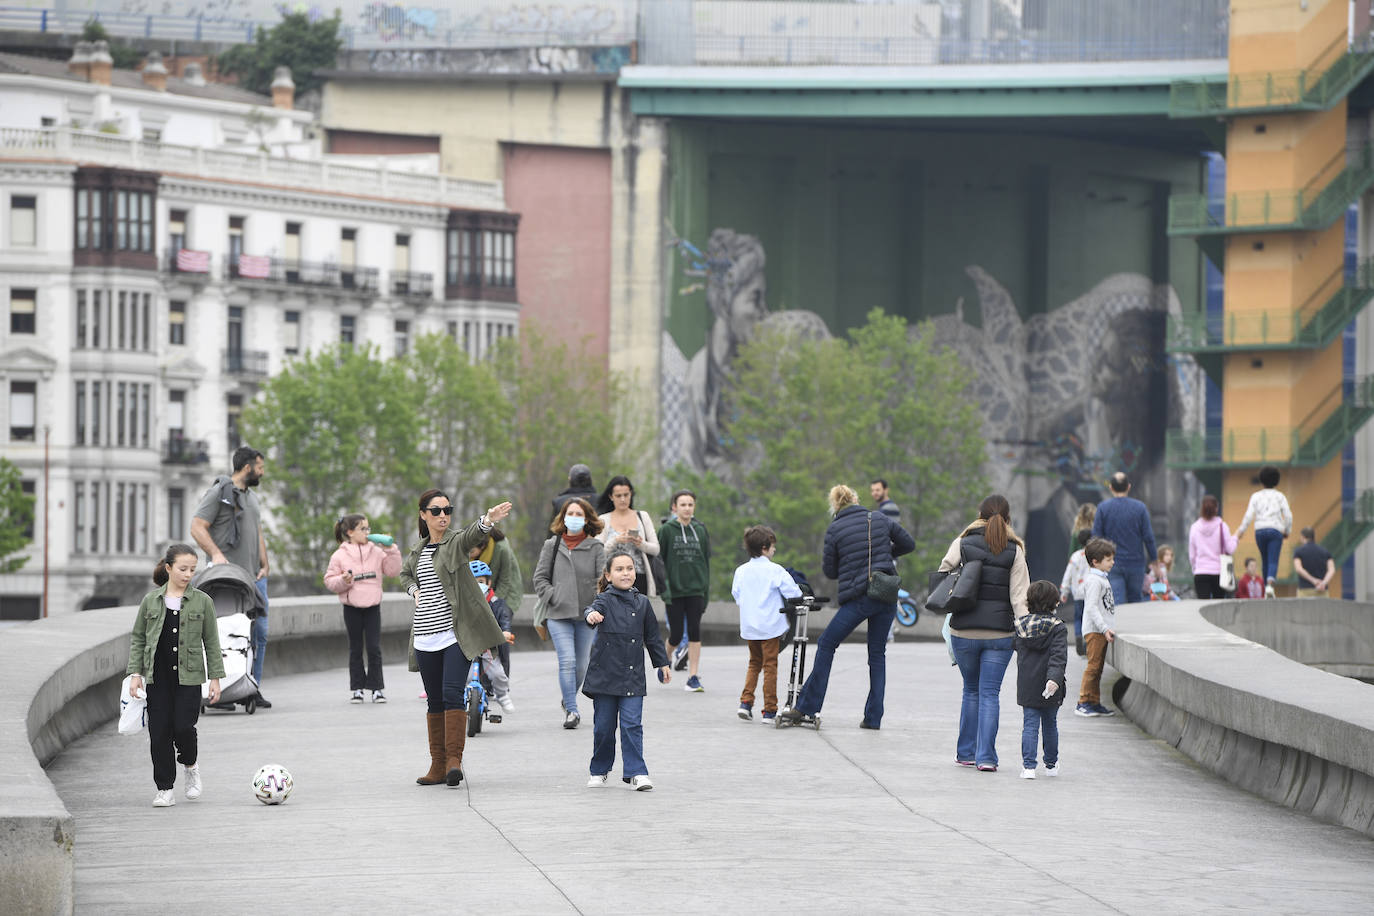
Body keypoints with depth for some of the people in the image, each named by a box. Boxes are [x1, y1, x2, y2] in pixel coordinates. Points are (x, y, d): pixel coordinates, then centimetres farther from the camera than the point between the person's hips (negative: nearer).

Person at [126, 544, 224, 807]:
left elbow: (211, 642, 5)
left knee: (183, 727, -12)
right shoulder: (151, 600, 4)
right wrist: (135, 672, 0)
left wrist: (215, 677, 1)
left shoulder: (202, 602, 2)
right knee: (159, 732, 0)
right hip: (157, 677, 1)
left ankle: (191, 764, 21)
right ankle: (165, 789, 9)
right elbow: (137, 638, 9)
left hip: (188, 677, -1)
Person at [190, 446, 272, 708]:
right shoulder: (219, 492, -4)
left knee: (259, 632, 3)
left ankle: (253, 689, 8)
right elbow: (197, 527, -11)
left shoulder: (252, 497, 22)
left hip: (254, 577, 8)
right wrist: (216, 554, -23)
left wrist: (264, 566, 12)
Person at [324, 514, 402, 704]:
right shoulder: (340, 556, -2)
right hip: (352, 608, -1)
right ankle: (357, 688, 14)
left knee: (374, 648, -1)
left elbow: (392, 570, 2)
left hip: (372, 606, 1)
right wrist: (343, 581, -19)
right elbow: (330, 580, -1)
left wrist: (390, 550, -7)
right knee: (355, 649, 7)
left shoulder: (376, 552, 5)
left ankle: (377, 688, 6)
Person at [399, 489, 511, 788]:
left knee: (452, 693, -17)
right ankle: (438, 766, 13)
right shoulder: (418, 550, 13)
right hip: (426, 637, 6)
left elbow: (472, 534, -27)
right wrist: (415, 591, 11)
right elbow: (405, 573, 33)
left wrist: (489, 519, -50)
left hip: (456, 633, -6)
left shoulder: (455, 541, -4)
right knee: (434, 700, 9)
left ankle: (454, 760, -18)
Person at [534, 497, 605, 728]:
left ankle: (569, 701, 33)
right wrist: (553, 597, -6)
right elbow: (540, 578, 7)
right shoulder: (552, 546, 6)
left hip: (587, 615, 1)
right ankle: (571, 710, -11)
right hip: (559, 614, -1)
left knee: (581, 665, 8)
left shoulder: (596, 548, 3)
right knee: (567, 661, -14)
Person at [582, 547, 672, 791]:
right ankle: (599, 771, 21)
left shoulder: (642, 603, 8)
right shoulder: (605, 601, -3)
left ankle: (635, 772, -3)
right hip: (605, 674, -2)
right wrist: (591, 615, -50)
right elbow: (593, 608, -27)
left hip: (633, 676, 2)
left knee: (632, 724, -6)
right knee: (603, 725, 5)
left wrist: (662, 663, 22)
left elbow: (653, 636, 18)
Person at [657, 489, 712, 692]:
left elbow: (706, 561, 12)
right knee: (676, 634, 0)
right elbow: (658, 560, -3)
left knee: (694, 632, -4)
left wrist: (706, 590, 7)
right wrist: (664, 588, -12)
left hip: (695, 589, 2)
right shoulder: (667, 530, -2)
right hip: (674, 590, -2)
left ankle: (693, 676, -2)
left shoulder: (700, 530, 7)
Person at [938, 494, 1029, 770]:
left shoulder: (962, 544, 0)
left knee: (971, 690, 18)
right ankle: (986, 756, -4)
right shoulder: (1014, 551, -1)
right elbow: (1020, 595, -4)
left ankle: (966, 752, 22)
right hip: (1000, 632, -1)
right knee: (990, 693, 4)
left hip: (964, 630, 1)